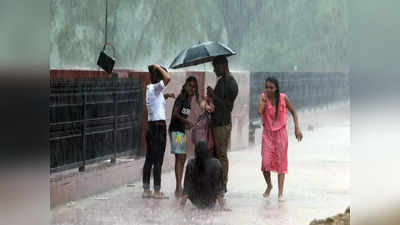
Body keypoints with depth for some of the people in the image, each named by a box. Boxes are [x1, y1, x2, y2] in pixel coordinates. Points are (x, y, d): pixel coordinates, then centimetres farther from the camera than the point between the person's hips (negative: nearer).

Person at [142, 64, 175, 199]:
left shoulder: (150, 89, 13)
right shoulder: (155, 88, -13)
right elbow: (168, 78, -30)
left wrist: (166, 96, 18)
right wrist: (158, 67, -15)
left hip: (151, 127, 9)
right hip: (159, 127, -9)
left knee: (149, 160, 11)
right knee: (158, 161, -5)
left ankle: (146, 190, 15)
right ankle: (157, 192, -2)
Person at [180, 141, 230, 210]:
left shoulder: (190, 164, -22)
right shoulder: (216, 163, -21)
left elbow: (186, 186, -17)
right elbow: (219, 185, -17)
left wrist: (182, 205, -9)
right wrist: (222, 206, -12)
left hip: (196, 202, 0)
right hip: (211, 203, 0)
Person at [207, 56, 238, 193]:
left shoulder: (230, 83, -13)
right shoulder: (221, 81, 16)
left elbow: (227, 106, -18)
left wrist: (213, 95, -18)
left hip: (222, 123, -10)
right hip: (217, 122, 10)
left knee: (222, 155, -6)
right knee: (215, 153, 10)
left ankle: (223, 186, -2)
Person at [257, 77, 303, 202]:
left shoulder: (283, 98, -6)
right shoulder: (263, 97, -6)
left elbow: (293, 112, 6)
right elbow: (260, 112, -22)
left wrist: (297, 128, -1)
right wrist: (263, 99, -18)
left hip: (280, 133, 0)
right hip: (267, 133, 0)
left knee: (280, 162, 0)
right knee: (266, 163, -7)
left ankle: (280, 192, 4)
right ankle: (269, 185, 20)